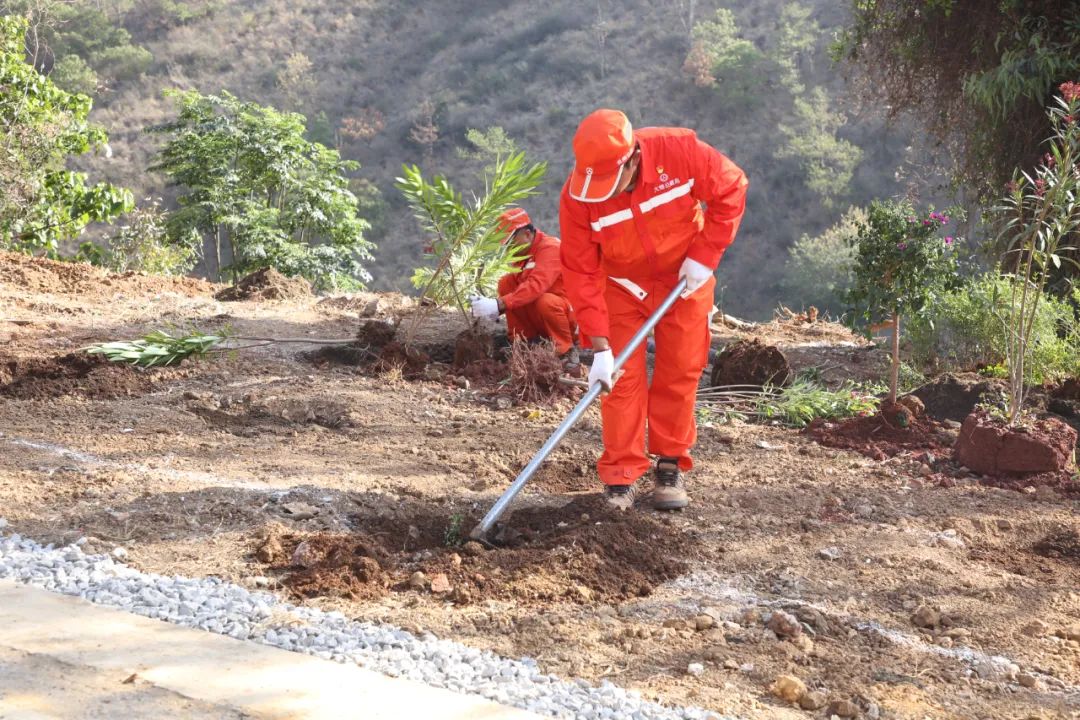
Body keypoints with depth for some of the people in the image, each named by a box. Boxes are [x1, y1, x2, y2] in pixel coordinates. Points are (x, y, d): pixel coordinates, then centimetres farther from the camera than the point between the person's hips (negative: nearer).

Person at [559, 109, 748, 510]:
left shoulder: (679, 150, -30)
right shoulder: (577, 196, -28)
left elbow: (731, 190, -14)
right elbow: (581, 272, -22)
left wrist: (704, 255, -19)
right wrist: (599, 346, -26)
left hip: (684, 278, 1)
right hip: (622, 286, 0)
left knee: (680, 372, 4)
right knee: (622, 378, -5)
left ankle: (670, 466, 18)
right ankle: (621, 478, 3)